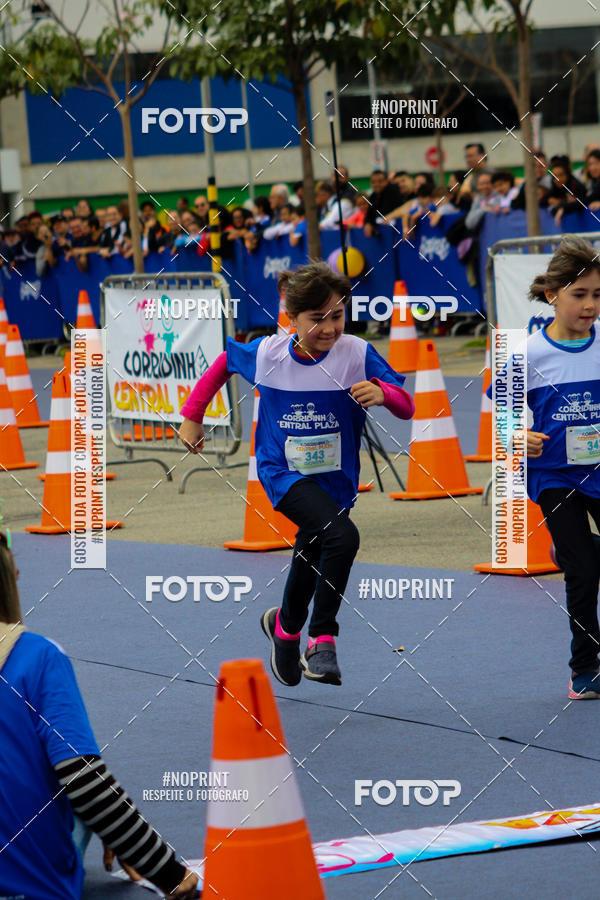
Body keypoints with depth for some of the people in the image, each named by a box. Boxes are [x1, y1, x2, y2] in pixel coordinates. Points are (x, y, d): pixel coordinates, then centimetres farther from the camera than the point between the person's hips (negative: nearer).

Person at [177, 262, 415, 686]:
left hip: (336, 479, 3)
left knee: (312, 564, 16)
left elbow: (406, 407, -14)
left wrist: (381, 392, -36)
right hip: (284, 472, -3)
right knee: (342, 536, -28)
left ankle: (286, 625, 47)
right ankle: (322, 640, -17)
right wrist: (192, 416, 12)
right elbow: (223, 362, 10)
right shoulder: (266, 353, -11)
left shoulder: (357, 354, -13)